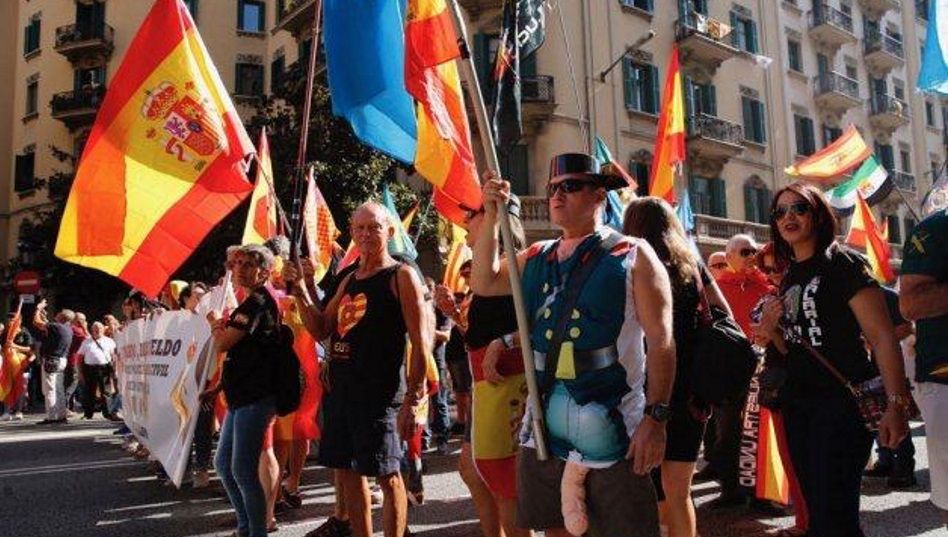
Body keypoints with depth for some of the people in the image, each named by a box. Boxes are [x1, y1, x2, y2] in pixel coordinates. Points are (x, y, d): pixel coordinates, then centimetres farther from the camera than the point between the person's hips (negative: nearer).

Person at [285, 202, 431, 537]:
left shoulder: (401, 276, -6)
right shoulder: (349, 281, 15)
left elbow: (421, 342, -12)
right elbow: (321, 330, 18)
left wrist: (411, 401, -18)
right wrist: (299, 291, 5)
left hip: (379, 391, -8)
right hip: (340, 388, 8)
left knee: (387, 474, -2)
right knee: (346, 471, 14)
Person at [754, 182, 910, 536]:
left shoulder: (842, 263, -7)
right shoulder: (789, 280, 14)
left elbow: (882, 336, -14)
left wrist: (896, 404, -22)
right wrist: (772, 334, 0)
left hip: (842, 401, -7)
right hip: (798, 407, 8)